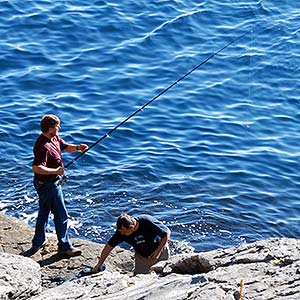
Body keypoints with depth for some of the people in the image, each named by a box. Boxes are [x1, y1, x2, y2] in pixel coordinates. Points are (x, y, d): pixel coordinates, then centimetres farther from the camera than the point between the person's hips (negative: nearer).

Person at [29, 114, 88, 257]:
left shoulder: (54, 138, 0)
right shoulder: (43, 146, -30)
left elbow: (66, 146, 13)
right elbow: (36, 168, -38)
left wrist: (78, 147, -7)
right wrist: (56, 171, -33)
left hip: (44, 183, 10)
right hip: (48, 184, -10)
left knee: (44, 212, 22)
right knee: (61, 215, 1)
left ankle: (37, 243, 35)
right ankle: (65, 247, 13)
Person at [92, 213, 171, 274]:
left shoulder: (148, 222, -34)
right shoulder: (121, 231, -23)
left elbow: (167, 232, -23)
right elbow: (109, 246, -12)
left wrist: (158, 251, -23)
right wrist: (100, 263, -11)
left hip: (160, 249, -2)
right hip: (142, 256, 3)